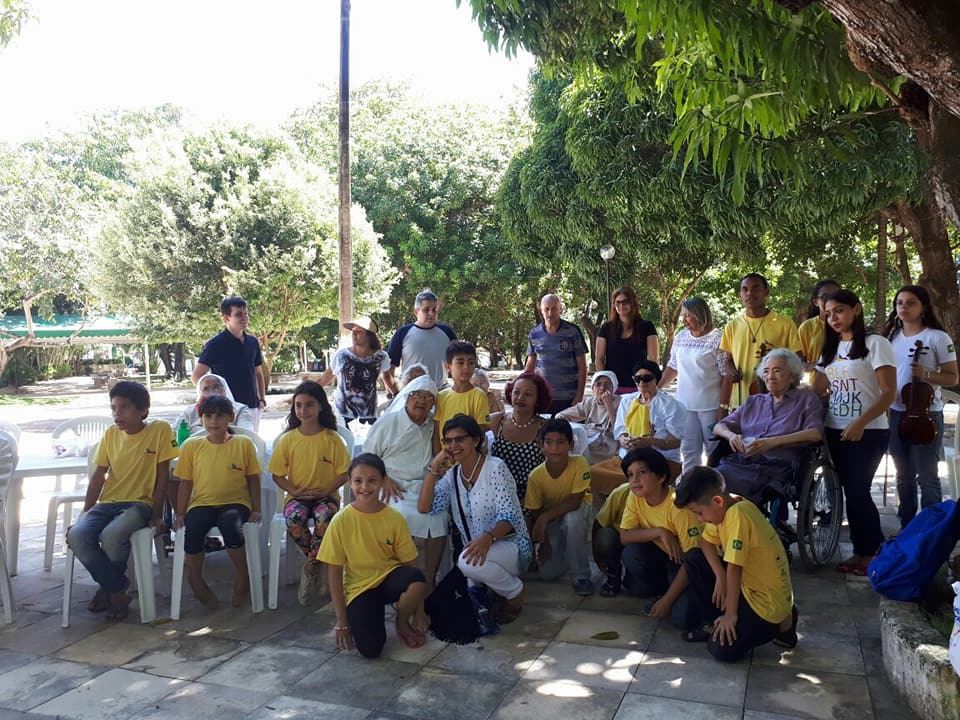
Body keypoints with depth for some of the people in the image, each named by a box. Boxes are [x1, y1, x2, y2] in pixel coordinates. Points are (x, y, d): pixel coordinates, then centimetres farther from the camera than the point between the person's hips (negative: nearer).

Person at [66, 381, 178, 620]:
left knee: (111, 535, -33)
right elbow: (98, 475, 12)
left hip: (139, 504, -5)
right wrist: (85, 512, 5)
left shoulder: (160, 430, -5)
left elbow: (162, 475, -3)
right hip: (107, 503, 5)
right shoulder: (111, 434, 9)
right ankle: (117, 591, -7)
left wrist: (156, 514, -6)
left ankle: (109, 586, 1)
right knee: (76, 535, -24)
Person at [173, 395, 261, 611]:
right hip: (202, 504, 2)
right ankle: (197, 584, -7)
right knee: (192, 528, -31)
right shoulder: (192, 446, 9)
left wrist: (256, 510, 1)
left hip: (235, 503, -2)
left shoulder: (243, 444, 5)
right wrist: (180, 514, 4)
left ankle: (242, 578, -10)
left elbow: (253, 479, 8)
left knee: (230, 525, -35)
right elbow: (186, 483, 12)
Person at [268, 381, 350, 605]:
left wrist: (326, 491, -15)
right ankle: (316, 565, -7)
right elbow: (277, 474, 5)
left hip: (326, 495, -1)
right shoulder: (287, 439, 3)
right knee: (294, 519, -33)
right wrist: (294, 491, -12)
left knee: (325, 518, -36)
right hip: (297, 496, 1)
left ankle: (311, 567, -11)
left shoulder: (332, 438, -1)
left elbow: (343, 473, -1)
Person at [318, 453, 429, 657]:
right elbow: (334, 572, -5)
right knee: (370, 649, -23)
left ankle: (402, 622, -1)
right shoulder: (341, 521, -11)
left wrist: (419, 611, -3)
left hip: (389, 577, 2)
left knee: (417, 579, -33)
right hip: (358, 587, -1)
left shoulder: (395, 518, -7)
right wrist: (341, 621, -5)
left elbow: (409, 563, -3)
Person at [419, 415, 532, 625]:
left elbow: (508, 517, -21)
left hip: (511, 546, -6)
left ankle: (515, 592, -7)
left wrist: (488, 538, -42)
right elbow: (424, 507, -7)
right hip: (476, 547, 6)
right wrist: (434, 467, -12)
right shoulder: (452, 475, 6)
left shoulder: (495, 468, -12)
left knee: (469, 561, -34)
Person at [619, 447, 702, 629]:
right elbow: (624, 536, -13)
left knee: (682, 617, -27)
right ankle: (663, 590, 2)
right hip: (664, 556, 6)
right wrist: (660, 532, -28)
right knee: (631, 553, -24)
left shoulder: (678, 505, -28)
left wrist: (666, 601, -24)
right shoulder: (635, 497, -11)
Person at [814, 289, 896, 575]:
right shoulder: (831, 348, 14)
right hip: (836, 432, 6)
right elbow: (818, 389, 13)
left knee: (858, 491, -5)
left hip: (867, 432, -6)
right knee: (850, 491, 9)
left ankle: (873, 553, 11)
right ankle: (862, 550, 19)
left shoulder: (875, 344, -7)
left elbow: (889, 393, -13)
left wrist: (860, 423, -23)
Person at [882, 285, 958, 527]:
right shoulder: (891, 337, 8)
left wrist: (926, 375, -22)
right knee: (904, 476, 13)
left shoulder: (937, 337, -6)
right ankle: (906, 527, 24)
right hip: (896, 414, 5)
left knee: (926, 476, -1)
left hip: (926, 414, -5)